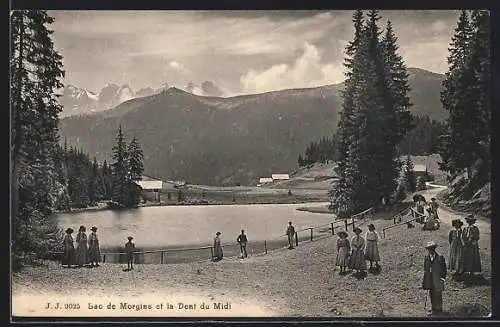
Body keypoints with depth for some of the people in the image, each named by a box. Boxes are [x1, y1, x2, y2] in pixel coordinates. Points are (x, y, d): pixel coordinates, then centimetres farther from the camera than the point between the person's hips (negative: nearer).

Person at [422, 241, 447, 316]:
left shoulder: (440, 257, -10)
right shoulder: (426, 257, 4)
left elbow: (444, 268, -4)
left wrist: (442, 278, -8)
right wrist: (425, 279, 10)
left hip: (437, 279, -4)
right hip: (429, 278, 4)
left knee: (437, 294, 2)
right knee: (431, 293, 12)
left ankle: (438, 309, 14)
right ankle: (433, 308, 25)